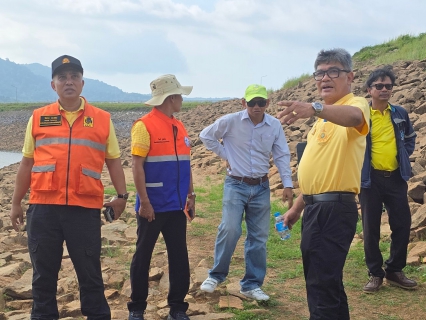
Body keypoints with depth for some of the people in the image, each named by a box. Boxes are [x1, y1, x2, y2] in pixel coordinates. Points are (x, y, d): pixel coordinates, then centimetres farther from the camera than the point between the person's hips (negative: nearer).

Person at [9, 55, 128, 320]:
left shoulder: (102, 119, 6)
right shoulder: (38, 118, 8)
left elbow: (113, 160, 8)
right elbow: (27, 163, 12)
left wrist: (122, 195, -2)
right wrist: (16, 203, 12)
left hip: (85, 208, -1)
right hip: (43, 207, 1)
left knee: (90, 273, 7)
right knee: (43, 274, 11)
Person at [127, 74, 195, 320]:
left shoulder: (179, 127, 11)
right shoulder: (144, 125, -10)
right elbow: (137, 166, -14)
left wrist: (190, 194, 11)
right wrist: (144, 202, -17)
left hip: (176, 205, 6)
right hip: (153, 206, -6)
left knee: (179, 256, 8)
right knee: (143, 256, 6)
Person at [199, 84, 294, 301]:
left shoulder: (275, 126, -2)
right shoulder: (230, 121, -10)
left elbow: (282, 156, 4)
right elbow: (206, 136, 3)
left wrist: (287, 184, -2)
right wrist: (224, 155, -3)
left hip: (261, 187, 3)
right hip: (235, 185, -3)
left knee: (259, 238, 6)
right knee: (230, 230, -16)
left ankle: (251, 285, 18)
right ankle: (216, 275, 5)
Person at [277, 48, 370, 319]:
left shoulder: (355, 103, -9)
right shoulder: (326, 116, 19)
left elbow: (354, 117, -36)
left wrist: (314, 108, -54)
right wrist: (298, 208, 24)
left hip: (334, 208, -10)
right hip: (316, 207, 10)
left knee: (323, 284, -9)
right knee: (318, 280, 18)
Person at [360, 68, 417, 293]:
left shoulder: (400, 114, 5)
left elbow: (410, 138, 20)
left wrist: (403, 157, 6)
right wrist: (358, 167, -6)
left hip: (396, 177, 4)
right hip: (370, 178, -4)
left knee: (402, 224, 6)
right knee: (371, 228, 3)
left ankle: (395, 270, 22)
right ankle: (375, 274, 15)